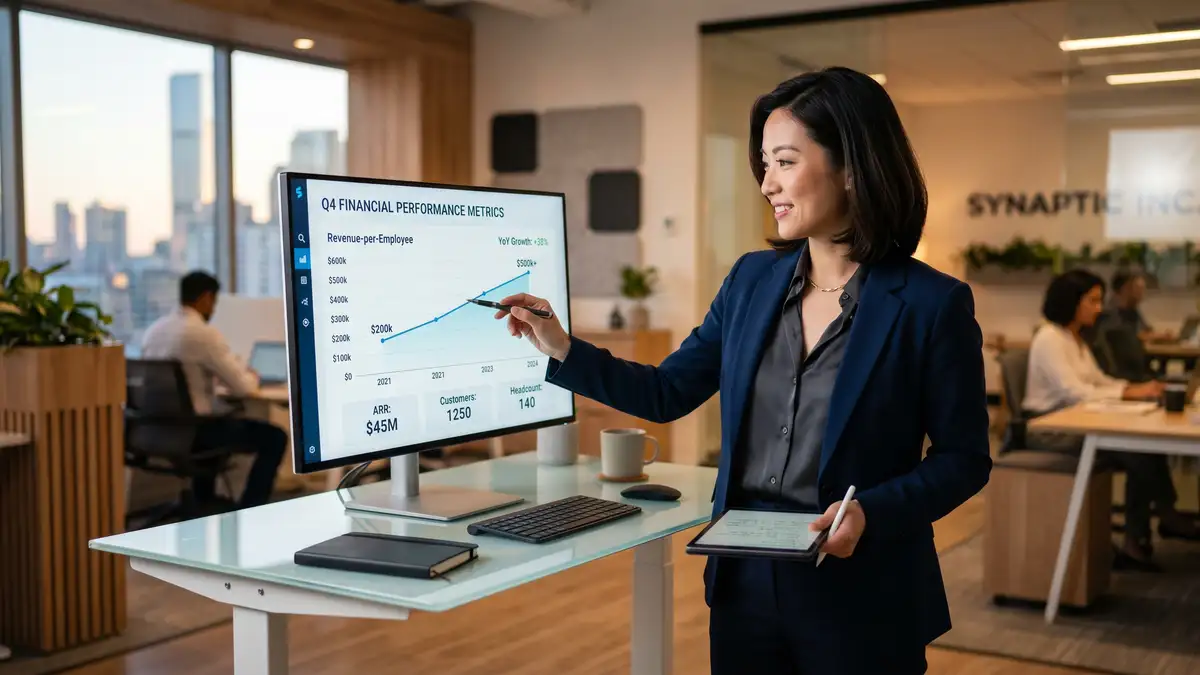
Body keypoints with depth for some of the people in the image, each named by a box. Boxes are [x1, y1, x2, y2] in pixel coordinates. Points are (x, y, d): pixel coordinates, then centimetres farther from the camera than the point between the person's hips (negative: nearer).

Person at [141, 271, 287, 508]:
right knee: (274, 437, 3)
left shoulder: (153, 329, 7)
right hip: (189, 430, -9)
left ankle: (203, 502, 48)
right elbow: (242, 387, -15)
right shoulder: (204, 333, -18)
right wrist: (252, 377, 8)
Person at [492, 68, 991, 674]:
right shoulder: (752, 279, 2)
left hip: (860, 600, -4)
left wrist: (873, 512, -22)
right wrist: (564, 350, -2)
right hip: (744, 584, 5)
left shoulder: (932, 305, -12)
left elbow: (963, 459, -7)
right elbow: (668, 393, 8)